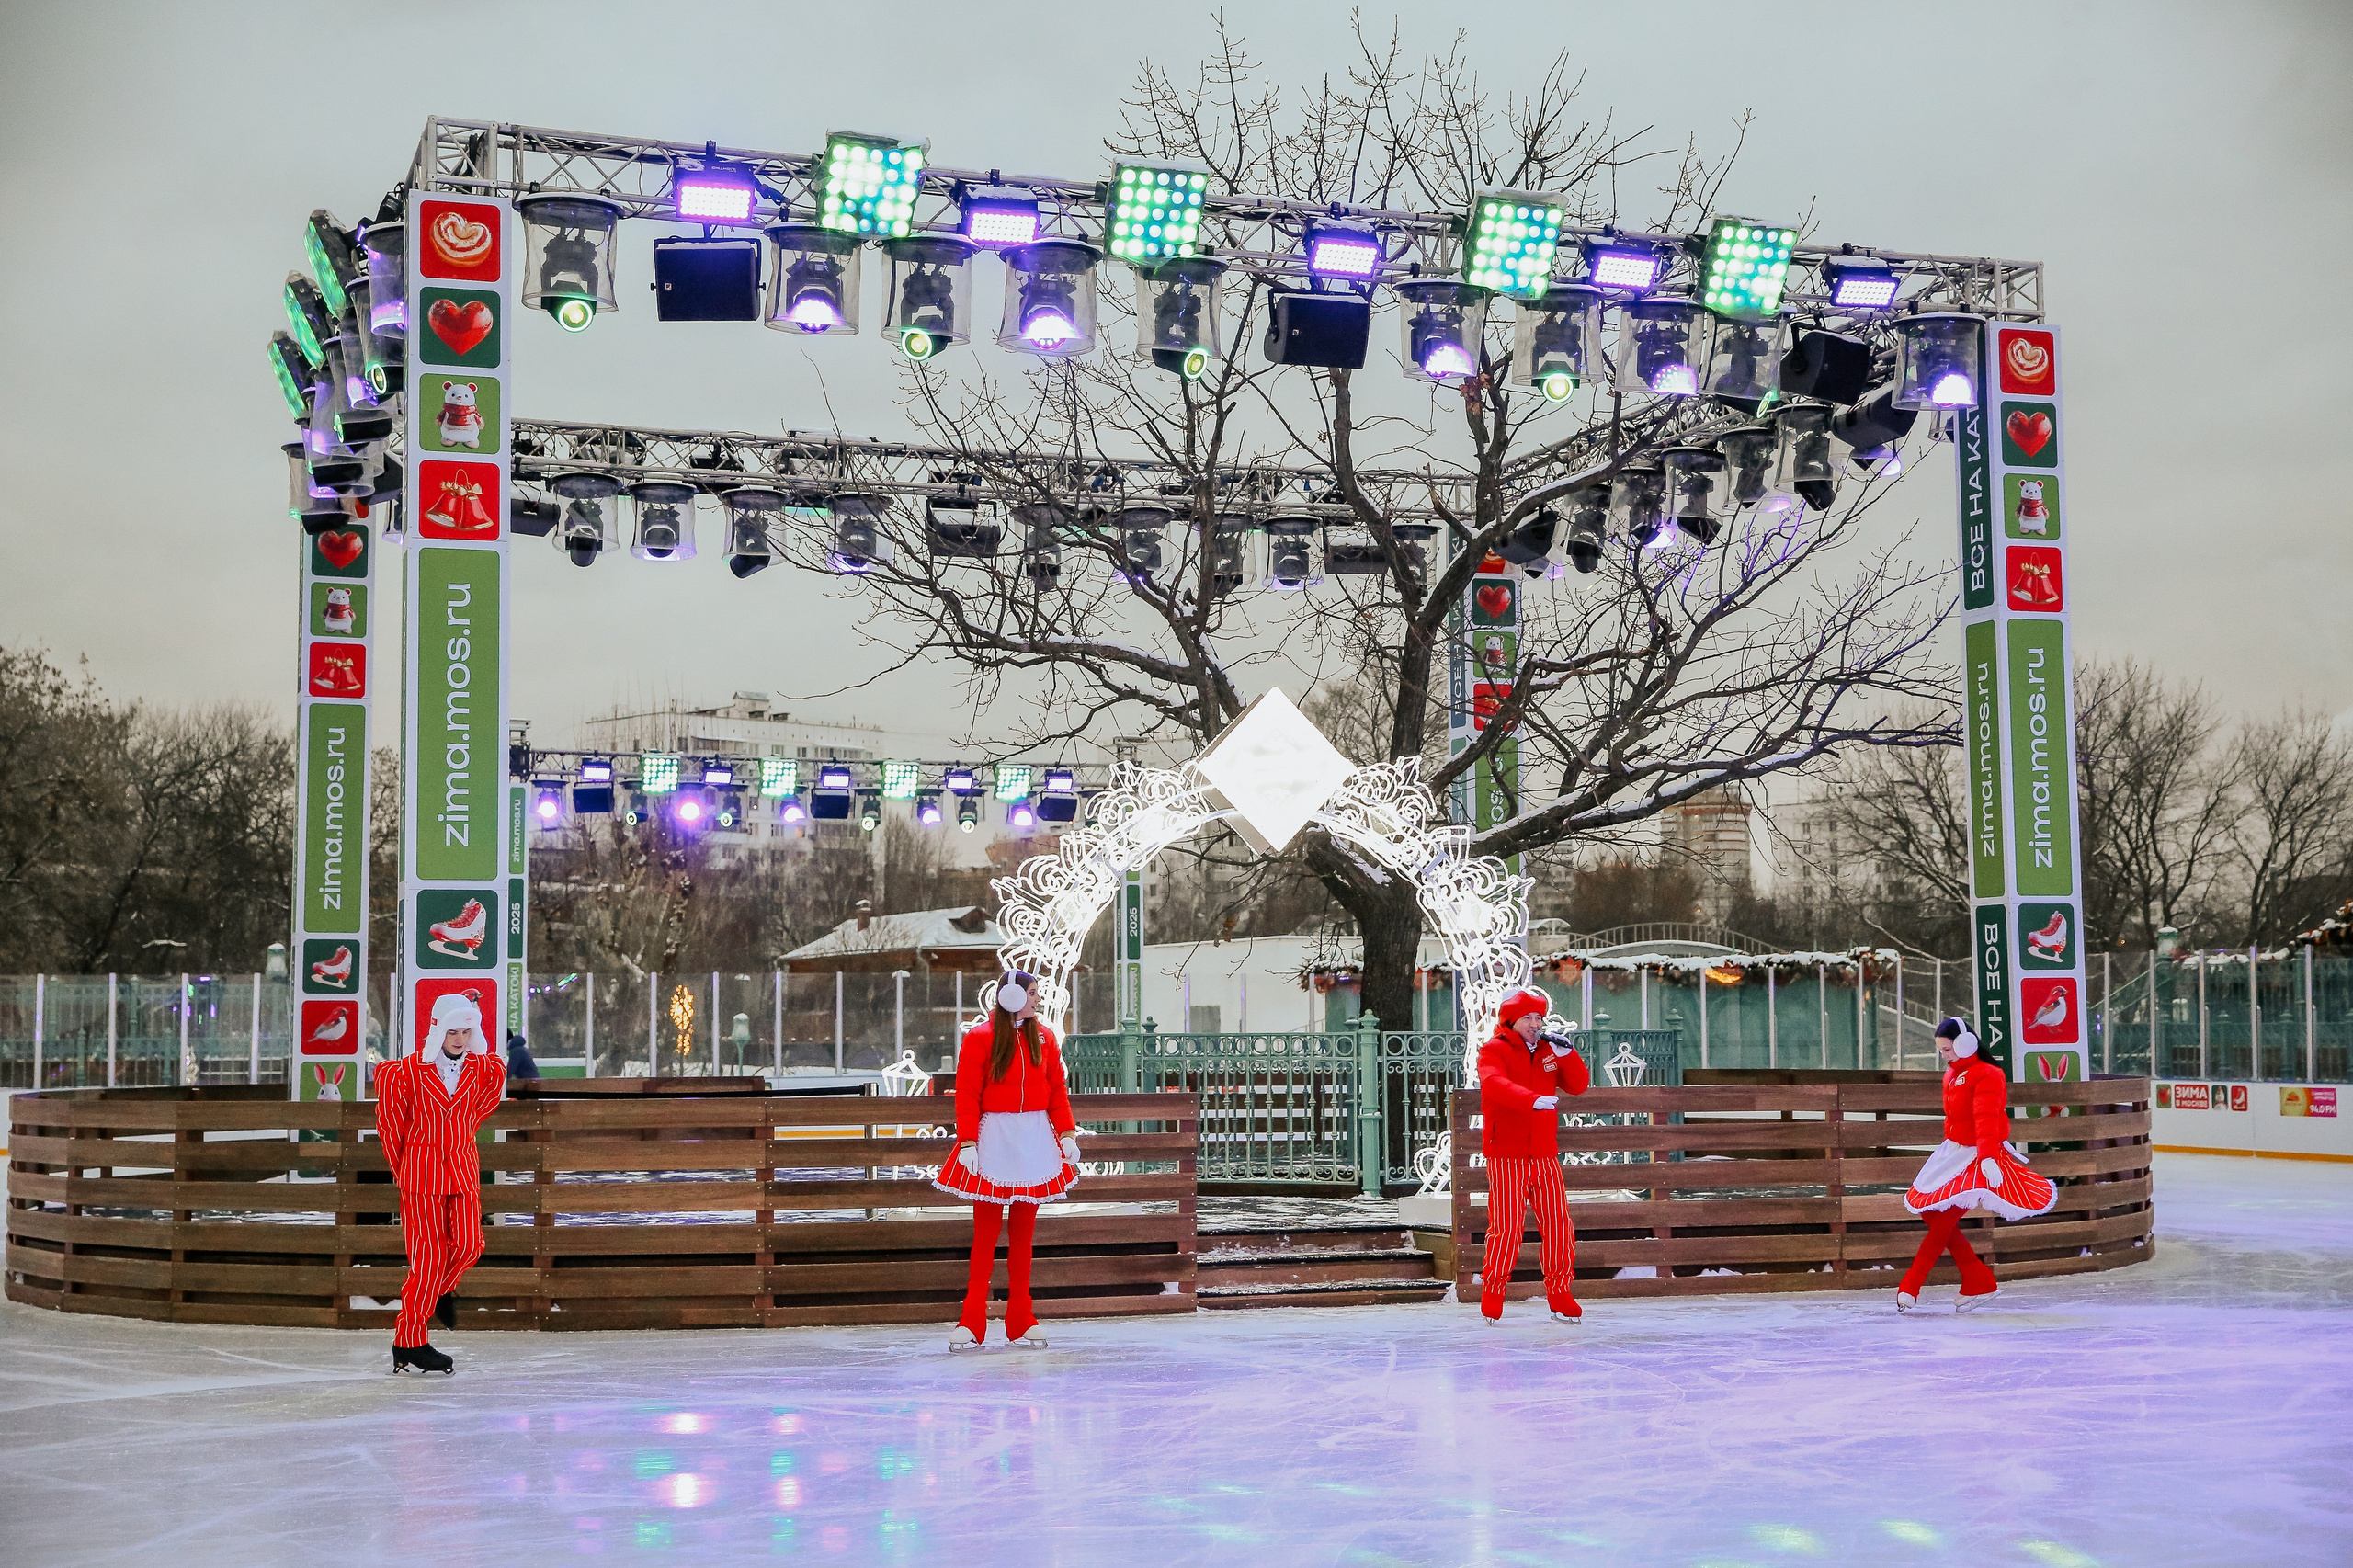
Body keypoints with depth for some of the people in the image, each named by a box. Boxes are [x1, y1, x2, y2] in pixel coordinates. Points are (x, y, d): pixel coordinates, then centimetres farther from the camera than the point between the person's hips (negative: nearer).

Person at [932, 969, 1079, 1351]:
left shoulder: (1044, 1038, 9)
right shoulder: (979, 1038, -4)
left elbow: (1057, 1090, 10)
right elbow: (967, 1096, -7)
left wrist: (1067, 1133, 2)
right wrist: (967, 1143, -14)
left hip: (1036, 1140, 4)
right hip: (994, 1139, -4)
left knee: (1024, 1230, 8)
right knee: (986, 1230, -2)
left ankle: (1020, 1322, 12)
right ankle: (972, 1323, 2)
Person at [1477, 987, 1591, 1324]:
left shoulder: (1548, 1051, 14)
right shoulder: (1494, 1051, -3)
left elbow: (1579, 1085, 8)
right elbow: (1494, 1084, -23)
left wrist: (1567, 1054, -9)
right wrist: (1533, 1100, -38)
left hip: (1545, 1155, 5)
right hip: (1506, 1155, -5)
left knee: (1559, 1225, 2)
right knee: (1506, 1226, -7)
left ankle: (1560, 1293, 15)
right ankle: (1492, 1292, 8)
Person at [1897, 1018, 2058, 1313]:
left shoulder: (1987, 1076, -15)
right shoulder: (1951, 1075, 13)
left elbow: (1986, 1120, -27)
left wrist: (1988, 1158, -37)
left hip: (1977, 1156, -10)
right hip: (1952, 1152, 10)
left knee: (1944, 1220, -15)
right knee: (1932, 1214, 3)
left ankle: (1910, 1288, -11)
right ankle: (1979, 1282, 9)